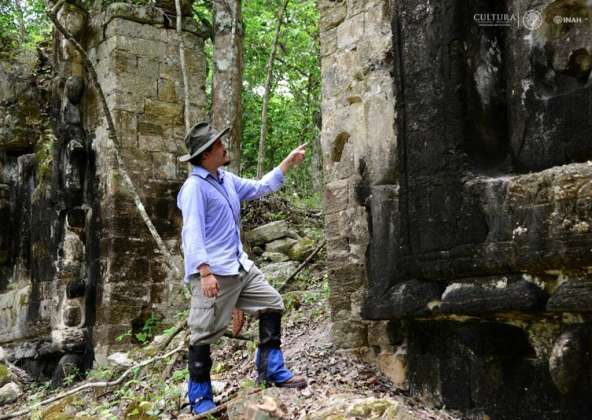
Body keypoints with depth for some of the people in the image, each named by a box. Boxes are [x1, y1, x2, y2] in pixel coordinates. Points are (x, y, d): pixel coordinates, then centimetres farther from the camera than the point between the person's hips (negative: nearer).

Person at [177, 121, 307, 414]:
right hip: (213, 273, -9)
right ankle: (200, 399, 12)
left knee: (272, 304, 13)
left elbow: (260, 188, 25)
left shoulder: (227, 180, 14)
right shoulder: (194, 187, -14)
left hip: (240, 266, 10)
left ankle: (271, 371, 23)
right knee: (204, 335, -1)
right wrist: (205, 272, -30)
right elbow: (192, 233, -21)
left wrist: (288, 163, 23)